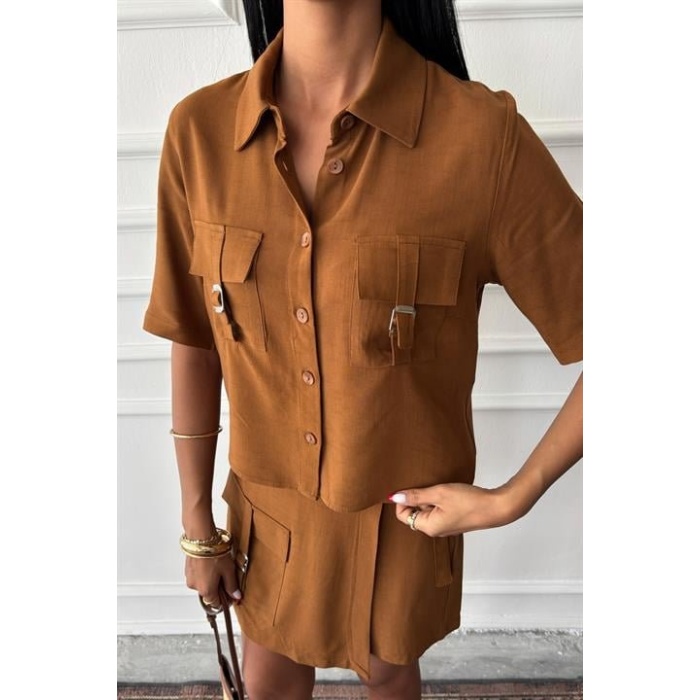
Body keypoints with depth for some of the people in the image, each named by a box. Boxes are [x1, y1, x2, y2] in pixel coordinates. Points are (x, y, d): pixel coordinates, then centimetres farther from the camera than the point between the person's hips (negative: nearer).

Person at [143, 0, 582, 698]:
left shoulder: (486, 137, -25)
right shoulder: (199, 129, -13)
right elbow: (193, 342, -4)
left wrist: (510, 500, -16)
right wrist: (197, 525, 3)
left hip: (404, 509, -1)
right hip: (268, 502, 3)